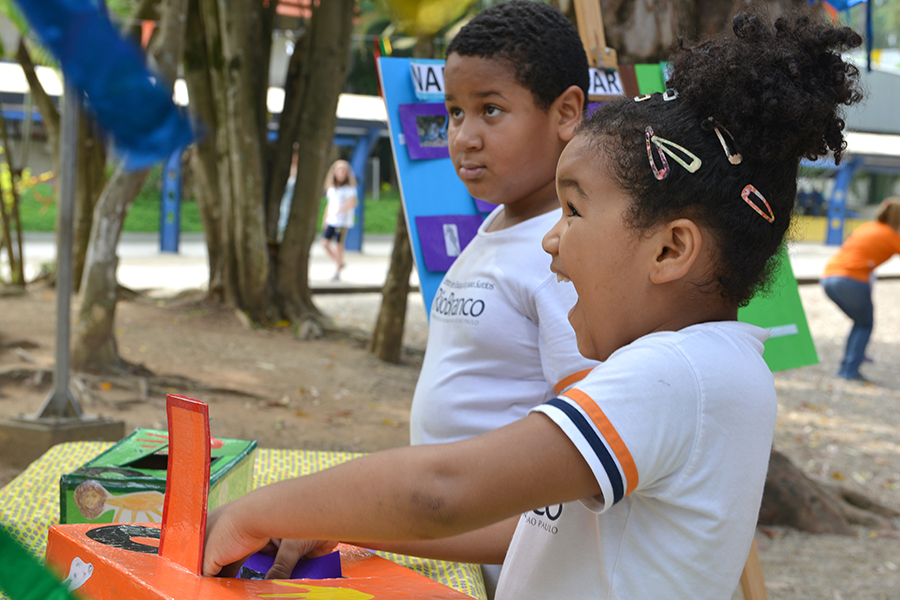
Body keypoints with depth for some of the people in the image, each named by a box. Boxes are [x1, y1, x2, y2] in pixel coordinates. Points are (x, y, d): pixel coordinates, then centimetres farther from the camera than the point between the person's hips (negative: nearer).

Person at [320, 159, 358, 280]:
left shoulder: (349, 188, -6)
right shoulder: (331, 188, 13)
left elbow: (352, 203, -16)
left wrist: (340, 210, -28)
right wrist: (325, 218, 18)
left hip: (343, 221, -6)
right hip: (331, 220, 6)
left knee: (338, 244, -4)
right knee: (325, 243, -1)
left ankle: (337, 271, 7)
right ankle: (338, 262, 20)